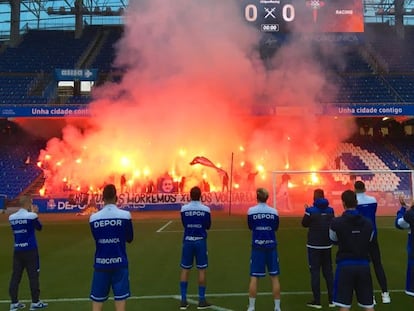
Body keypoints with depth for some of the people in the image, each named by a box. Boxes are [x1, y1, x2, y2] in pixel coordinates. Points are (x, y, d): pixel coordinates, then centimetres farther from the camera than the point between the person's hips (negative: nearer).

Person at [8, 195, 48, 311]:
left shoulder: (11, 217, 5)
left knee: (15, 276, 9)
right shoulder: (31, 216, -12)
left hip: (17, 250, 5)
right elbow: (39, 227, 4)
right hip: (30, 250, -5)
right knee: (33, 275, 3)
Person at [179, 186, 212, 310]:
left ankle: (183, 300, 12)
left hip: (187, 241, 2)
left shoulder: (184, 209, -4)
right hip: (200, 241, -1)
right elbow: (208, 226, 5)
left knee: (185, 269, 10)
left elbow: (184, 224, 10)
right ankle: (202, 301, 11)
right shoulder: (205, 209, -7)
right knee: (202, 270, 6)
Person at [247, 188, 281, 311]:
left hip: (257, 246, -1)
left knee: (254, 277, 5)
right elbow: (276, 228, 9)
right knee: (274, 276, 10)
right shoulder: (274, 212, -5)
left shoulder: (251, 211, -7)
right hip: (271, 246, 1)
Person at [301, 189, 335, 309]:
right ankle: (332, 300, 18)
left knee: (315, 272, 3)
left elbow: (304, 224, -1)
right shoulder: (330, 210, -1)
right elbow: (332, 224, 13)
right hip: (327, 245, 4)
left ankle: (317, 301, 5)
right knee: (328, 271, 14)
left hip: (314, 246, -4)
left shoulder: (311, 210, -14)